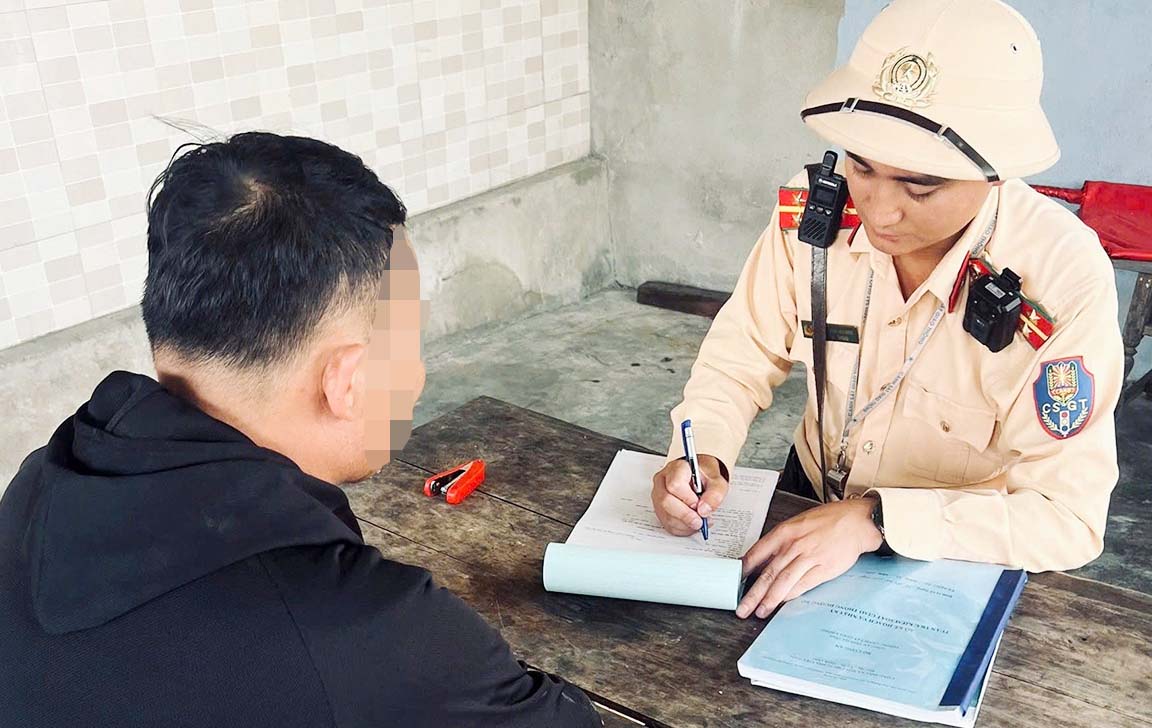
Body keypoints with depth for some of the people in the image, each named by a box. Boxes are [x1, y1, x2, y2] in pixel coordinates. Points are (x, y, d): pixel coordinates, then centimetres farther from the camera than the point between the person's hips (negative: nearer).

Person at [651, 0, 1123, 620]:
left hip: (953, 563, -2)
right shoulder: (810, 214, -16)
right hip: (809, 506, 3)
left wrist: (873, 520, -36)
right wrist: (701, 456, -26)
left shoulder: (1065, 282, -27)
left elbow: (1068, 517, -25)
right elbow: (737, 364, -6)